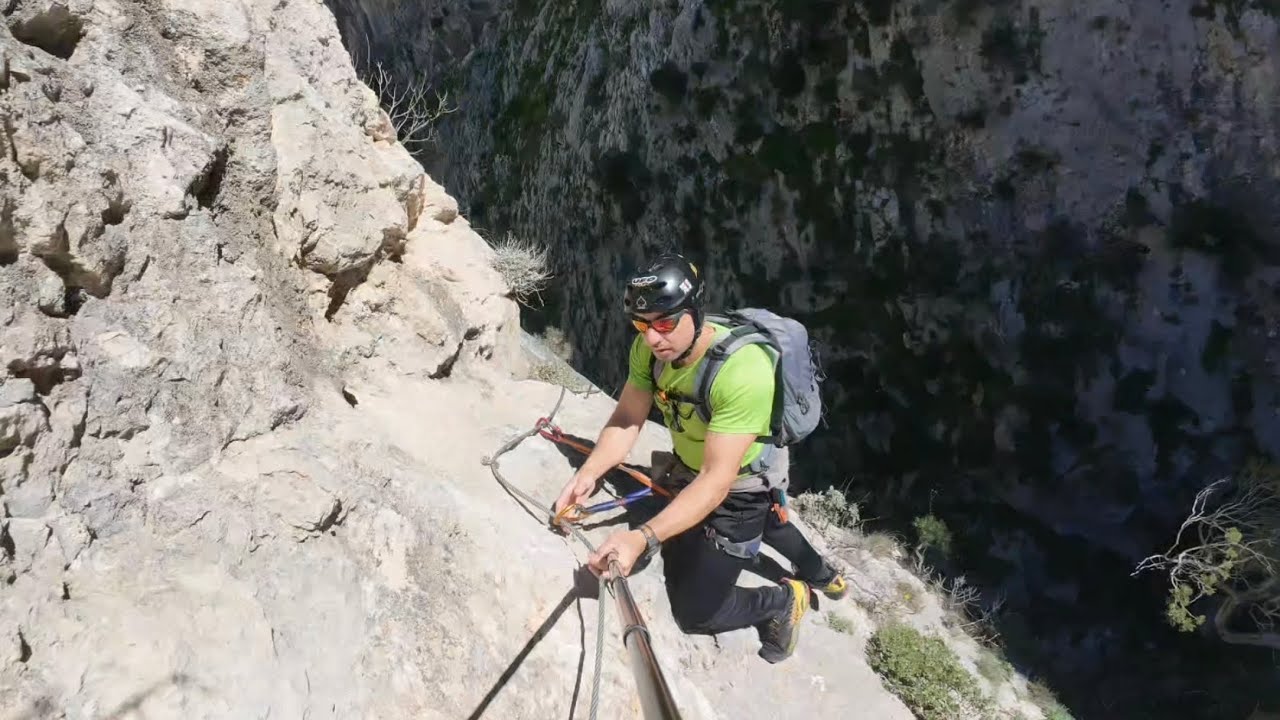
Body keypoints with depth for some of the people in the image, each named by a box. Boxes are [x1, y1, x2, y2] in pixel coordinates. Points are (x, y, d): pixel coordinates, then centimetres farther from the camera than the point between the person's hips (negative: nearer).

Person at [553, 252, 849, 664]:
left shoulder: (743, 371, -41)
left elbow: (717, 480, -42)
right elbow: (626, 419, -16)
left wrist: (644, 538, -53)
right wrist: (589, 472, -35)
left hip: (740, 487, -7)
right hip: (690, 468, 7)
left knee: (696, 613, -2)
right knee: (763, 522, 36)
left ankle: (784, 600, 26)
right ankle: (819, 573, 68)